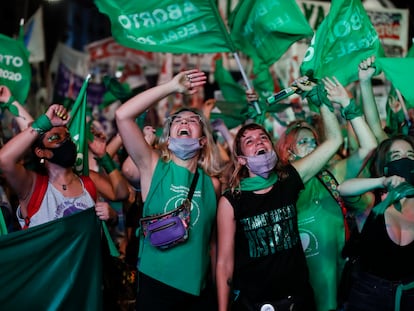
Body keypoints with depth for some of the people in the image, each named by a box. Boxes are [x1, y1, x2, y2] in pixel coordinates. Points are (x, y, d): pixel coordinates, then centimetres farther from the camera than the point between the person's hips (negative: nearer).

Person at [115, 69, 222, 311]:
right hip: (155, 285, -2)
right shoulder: (154, 166, -4)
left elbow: (212, 240, 9)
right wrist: (173, 87, -14)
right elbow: (123, 116, -15)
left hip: (198, 290, 2)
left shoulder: (212, 183, 2)